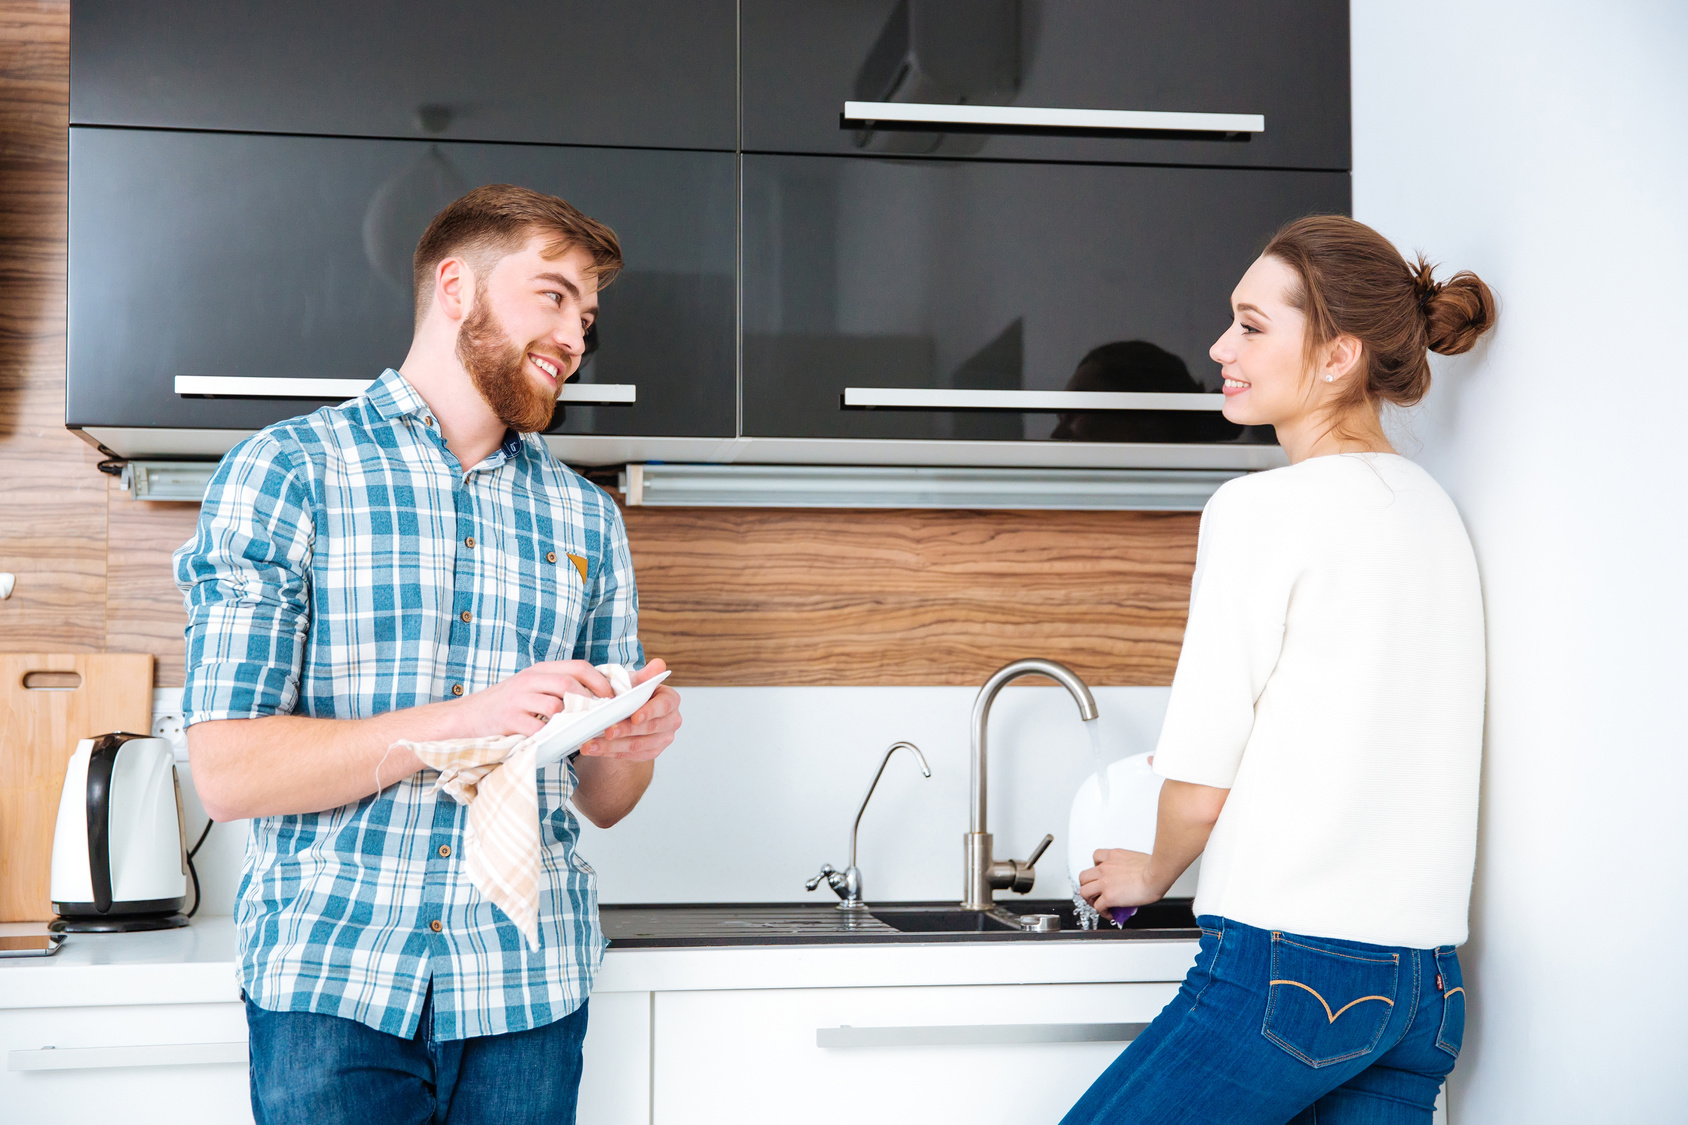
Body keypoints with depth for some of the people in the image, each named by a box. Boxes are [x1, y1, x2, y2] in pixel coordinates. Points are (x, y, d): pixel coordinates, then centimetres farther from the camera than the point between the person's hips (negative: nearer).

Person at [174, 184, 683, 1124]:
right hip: (330, 983, -3)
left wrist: (632, 745, -11)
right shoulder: (284, 472, -3)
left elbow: (601, 801, 12)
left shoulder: (588, 518, 10)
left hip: (531, 988, 4)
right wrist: (461, 720, -21)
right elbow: (228, 773, -10)